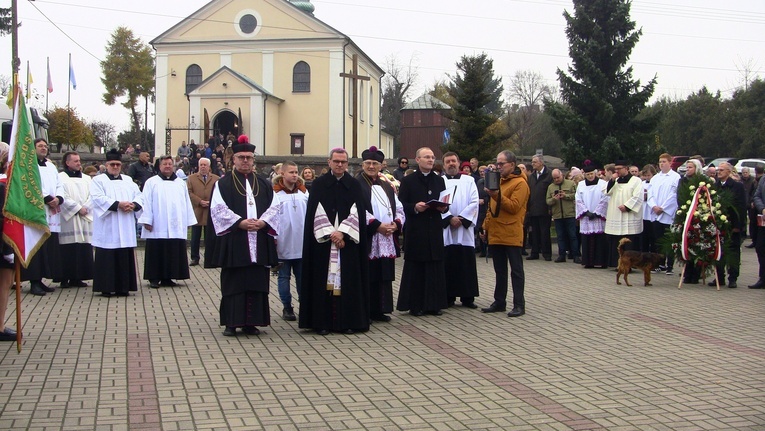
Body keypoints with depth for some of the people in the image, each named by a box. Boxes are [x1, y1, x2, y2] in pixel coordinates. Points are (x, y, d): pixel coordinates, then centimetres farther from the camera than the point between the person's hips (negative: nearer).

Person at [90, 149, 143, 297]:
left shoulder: (128, 180, 20)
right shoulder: (98, 180, 4)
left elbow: (139, 196, 12)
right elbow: (98, 198, -12)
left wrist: (133, 205, -10)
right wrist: (118, 204, -19)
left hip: (126, 229, 5)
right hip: (107, 228, -4)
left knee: (125, 257, 3)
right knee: (107, 257, -5)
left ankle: (123, 287, 7)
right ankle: (106, 287, -1)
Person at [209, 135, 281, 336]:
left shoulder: (264, 184, 14)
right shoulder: (223, 184, 4)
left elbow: (274, 207, 8)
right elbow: (218, 209, -6)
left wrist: (262, 222, -11)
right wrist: (240, 222, -17)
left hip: (259, 242, 3)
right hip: (234, 242, -3)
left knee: (256, 282, 3)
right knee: (233, 282, -2)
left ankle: (251, 322, 9)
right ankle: (231, 323, 3)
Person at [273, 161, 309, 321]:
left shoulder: (303, 191, 8)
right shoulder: (275, 192, -4)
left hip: (302, 244, 3)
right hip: (283, 243, -3)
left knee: (302, 276, 8)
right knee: (284, 276, 5)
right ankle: (287, 308, 13)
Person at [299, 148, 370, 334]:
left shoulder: (354, 185, 8)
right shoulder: (319, 184, 4)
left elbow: (357, 212, -1)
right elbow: (316, 212, -3)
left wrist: (342, 232, -12)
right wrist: (330, 234, -12)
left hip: (348, 241, 1)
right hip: (323, 241, -1)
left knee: (348, 280, 0)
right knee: (323, 280, -1)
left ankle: (348, 321, 4)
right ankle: (322, 322, 2)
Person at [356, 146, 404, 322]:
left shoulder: (387, 186, 18)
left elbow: (399, 208, 17)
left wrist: (396, 223, -3)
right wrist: (377, 225, -16)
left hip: (387, 239, 6)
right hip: (367, 239, -6)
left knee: (384, 276, 8)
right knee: (368, 277, -4)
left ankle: (379, 310, 15)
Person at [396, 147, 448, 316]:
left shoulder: (439, 181, 14)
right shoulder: (408, 181, 1)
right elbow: (401, 205, -4)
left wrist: (442, 207, -8)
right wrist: (415, 207, -20)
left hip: (435, 230, 4)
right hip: (415, 231, -4)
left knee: (435, 269, 4)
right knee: (415, 269, -1)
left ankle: (433, 304, 11)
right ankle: (415, 305, 5)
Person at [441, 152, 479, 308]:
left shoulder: (469, 181, 9)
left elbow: (474, 202, 1)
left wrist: (461, 218, -10)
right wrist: (449, 218, -13)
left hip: (465, 228, 0)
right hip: (445, 229, 0)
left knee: (467, 264, 0)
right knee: (447, 264, 0)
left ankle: (467, 298, 5)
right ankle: (448, 297, 7)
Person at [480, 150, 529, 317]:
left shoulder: (520, 183, -7)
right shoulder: (498, 181, 18)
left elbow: (514, 206, -18)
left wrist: (497, 196, -25)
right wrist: (486, 227, 16)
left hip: (511, 235, -8)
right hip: (495, 234, 8)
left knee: (516, 270, -2)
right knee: (499, 270, 12)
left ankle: (519, 304, 0)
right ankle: (499, 302, 19)